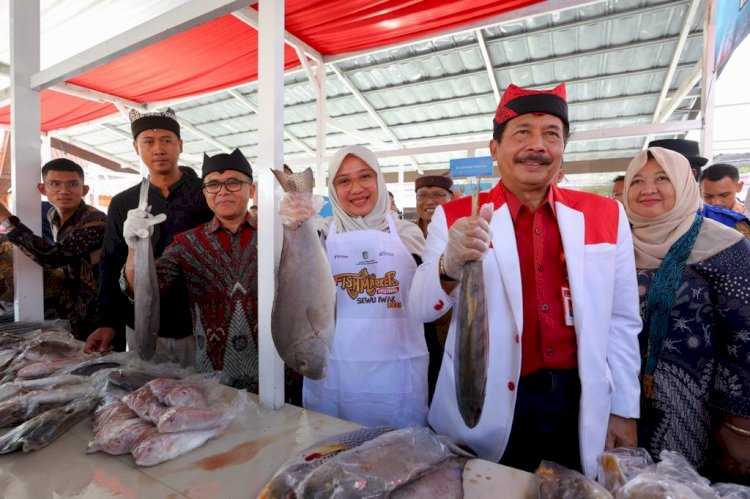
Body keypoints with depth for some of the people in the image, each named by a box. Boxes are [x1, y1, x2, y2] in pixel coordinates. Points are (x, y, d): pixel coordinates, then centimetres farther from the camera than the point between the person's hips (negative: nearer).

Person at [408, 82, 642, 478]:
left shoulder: (606, 216, 0)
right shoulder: (455, 217, -8)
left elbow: (622, 321, 4)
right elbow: (421, 310, -15)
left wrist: (623, 410, 4)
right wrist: (450, 264, -35)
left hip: (582, 406, 3)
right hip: (488, 410, -2)